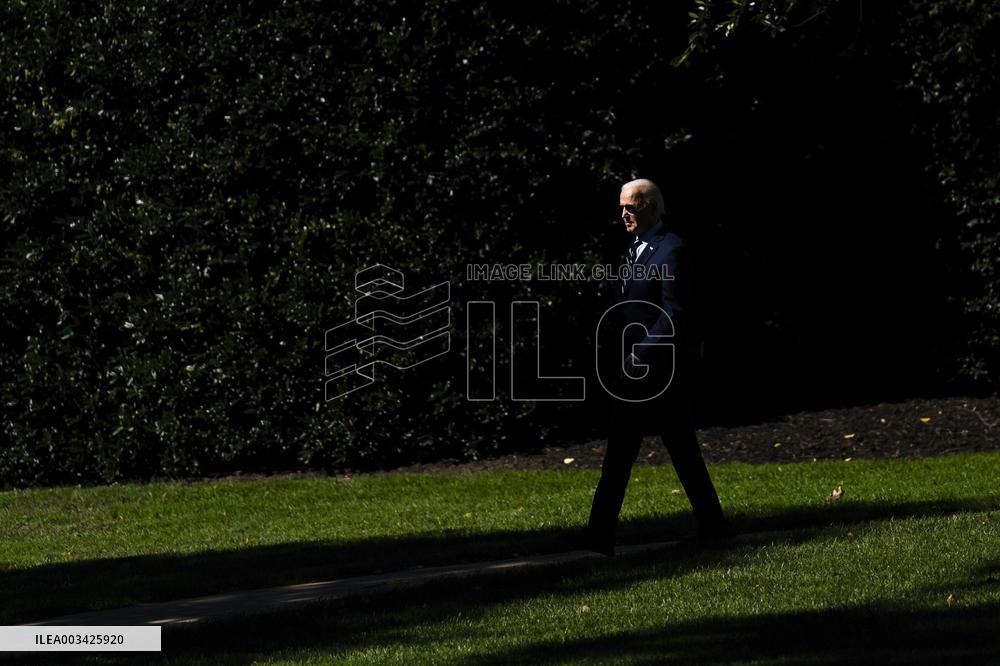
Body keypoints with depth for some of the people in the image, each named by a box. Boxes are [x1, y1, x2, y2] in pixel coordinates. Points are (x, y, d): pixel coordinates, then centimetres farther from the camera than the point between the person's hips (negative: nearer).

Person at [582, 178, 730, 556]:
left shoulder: (671, 251, -13)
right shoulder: (635, 249, 15)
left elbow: (674, 313, -18)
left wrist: (641, 355, -20)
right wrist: (608, 354, 9)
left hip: (660, 370, -9)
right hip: (631, 370, 9)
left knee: (682, 450, -1)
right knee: (618, 454, 6)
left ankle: (711, 525, 9)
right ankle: (601, 536, 6)